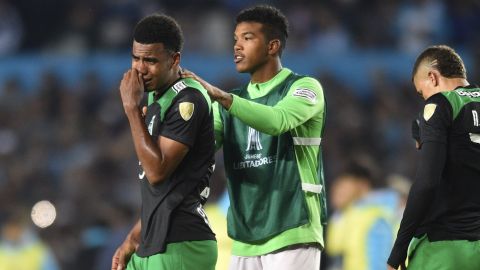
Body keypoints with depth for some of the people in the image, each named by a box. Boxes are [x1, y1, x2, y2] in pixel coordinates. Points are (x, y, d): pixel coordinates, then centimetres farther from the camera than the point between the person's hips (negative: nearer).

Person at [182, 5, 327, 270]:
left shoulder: (304, 88, -1)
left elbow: (277, 121, -22)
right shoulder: (232, 104, 18)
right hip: (244, 241, 6)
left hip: (291, 235, -6)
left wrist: (219, 95, -31)